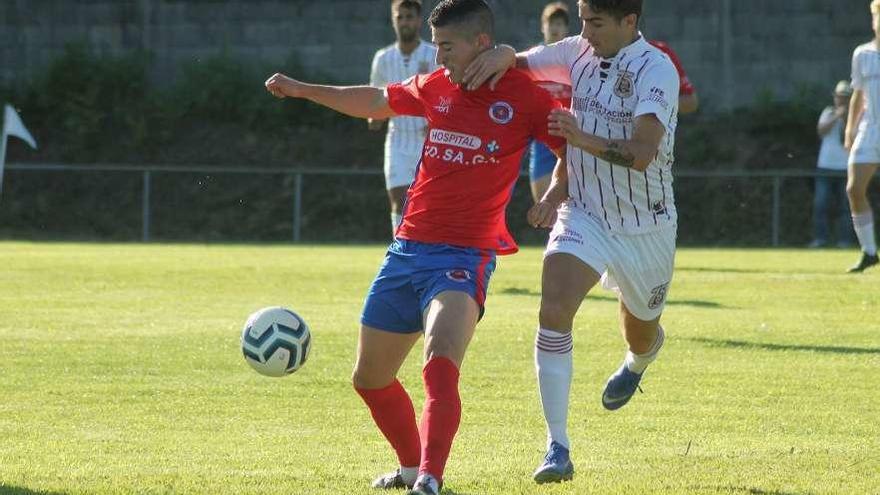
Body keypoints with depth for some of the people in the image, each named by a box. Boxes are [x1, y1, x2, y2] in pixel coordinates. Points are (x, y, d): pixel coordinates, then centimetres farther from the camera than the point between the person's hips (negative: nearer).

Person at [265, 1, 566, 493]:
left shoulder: (524, 97, -7)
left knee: (440, 367, -31)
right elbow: (376, 102, 26)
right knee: (370, 379, 16)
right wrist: (303, 90, 26)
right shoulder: (436, 87, 9)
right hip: (406, 249, 7)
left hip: (464, 256, -7)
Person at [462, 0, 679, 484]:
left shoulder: (656, 70, -21)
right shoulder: (580, 53, -3)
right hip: (583, 214, 3)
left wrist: (586, 140, -49)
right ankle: (557, 448, -21)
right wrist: (503, 55, -14)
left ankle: (637, 361, 61)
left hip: (645, 225, -3)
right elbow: (523, 62, 10)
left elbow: (642, 153, -33)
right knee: (553, 311, -22)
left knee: (641, 332, 19)